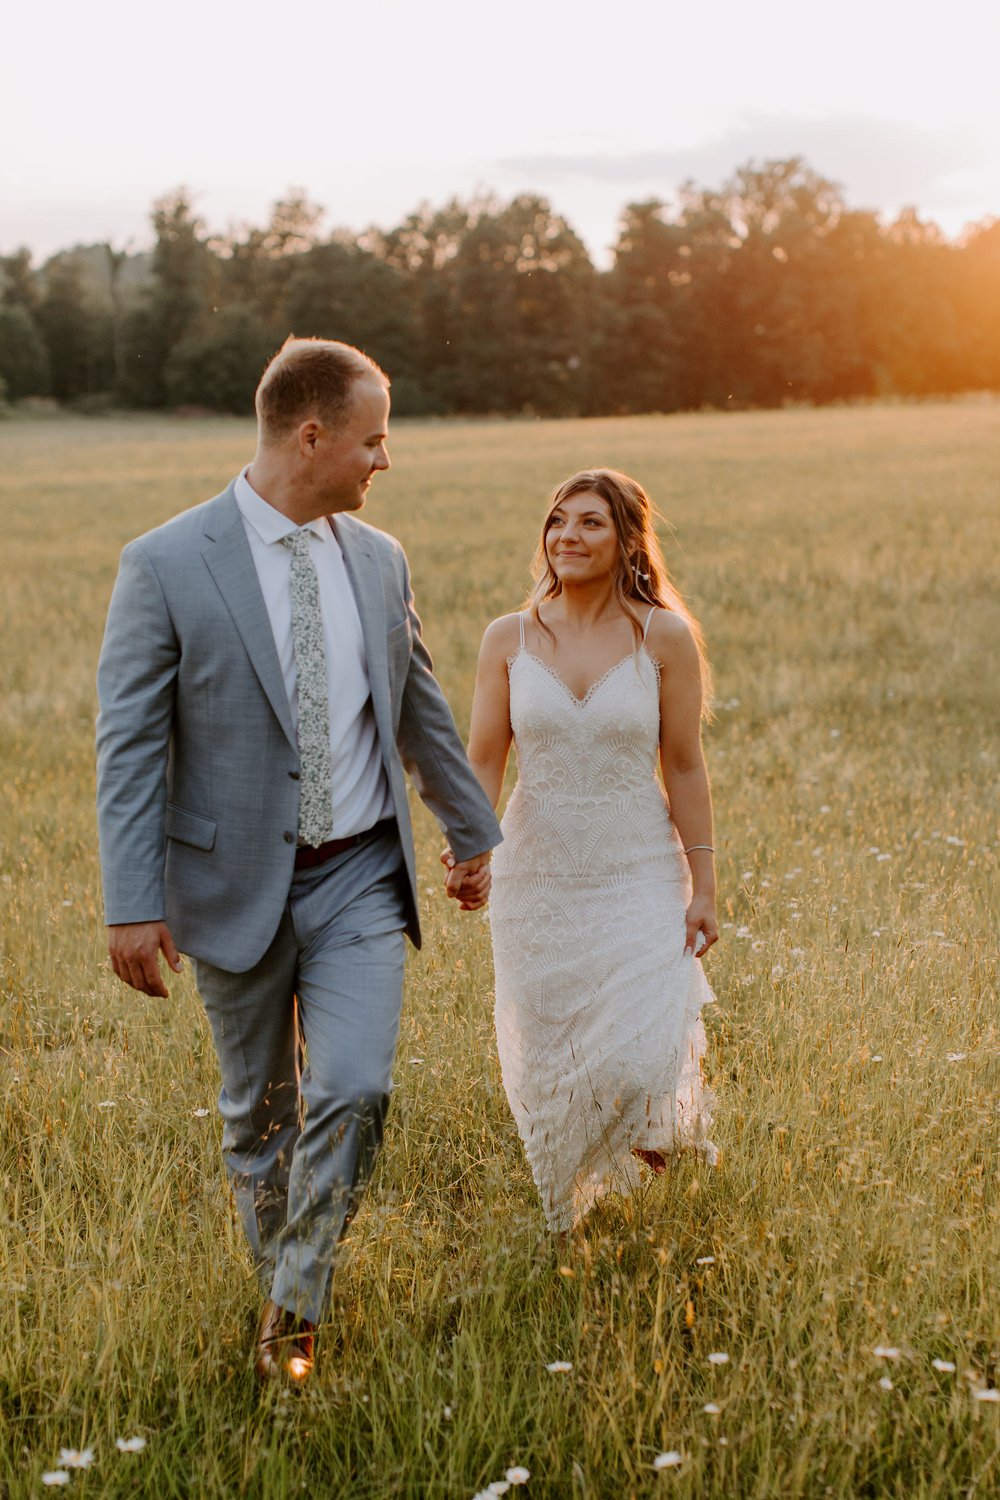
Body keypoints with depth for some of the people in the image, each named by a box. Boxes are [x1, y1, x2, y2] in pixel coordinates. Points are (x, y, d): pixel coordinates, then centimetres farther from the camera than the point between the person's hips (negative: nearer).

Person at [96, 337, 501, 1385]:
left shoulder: (379, 560, 3)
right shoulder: (166, 566, -12)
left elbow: (421, 710, 16)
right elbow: (128, 747, -11)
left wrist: (472, 832, 24)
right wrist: (132, 905, -16)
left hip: (360, 876, 3)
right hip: (236, 884, -2)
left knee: (353, 1090, -9)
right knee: (258, 1112, 13)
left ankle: (296, 1309, 10)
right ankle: (276, 1277, 37)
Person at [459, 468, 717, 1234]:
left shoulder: (665, 637, -5)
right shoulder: (509, 639, -1)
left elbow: (685, 768, -2)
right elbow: (483, 762, -1)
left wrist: (703, 886, -2)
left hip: (639, 870, -2)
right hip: (538, 871, 2)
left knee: (640, 1055, -12)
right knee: (548, 1055, 10)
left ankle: (665, 1110, 28)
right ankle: (568, 1216, 35)